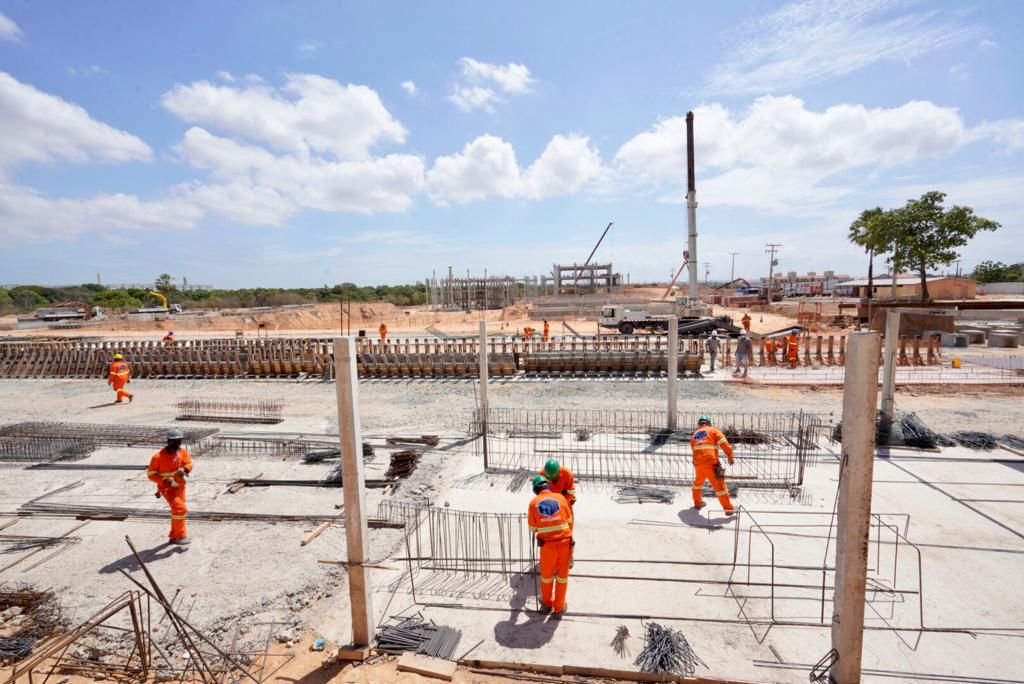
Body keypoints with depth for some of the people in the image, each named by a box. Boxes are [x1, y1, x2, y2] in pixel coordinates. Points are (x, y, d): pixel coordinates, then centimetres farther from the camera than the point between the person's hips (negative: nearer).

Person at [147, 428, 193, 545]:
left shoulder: (182, 451, -6)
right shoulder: (158, 456, -20)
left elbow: (189, 464, -3)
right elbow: (150, 473, -14)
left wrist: (184, 469, -26)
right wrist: (165, 480, -27)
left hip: (179, 486, 6)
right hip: (167, 487, -6)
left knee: (176, 510, 19)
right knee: (181, 509, -20)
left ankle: (173, 536, 37)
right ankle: (180, 536, -9)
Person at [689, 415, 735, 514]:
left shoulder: (694, 436, 22)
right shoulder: (713, 430, 9)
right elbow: (724, 443, -5)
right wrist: (730, 456, 0)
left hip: (697, 463, 5)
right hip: (711, 462, -4)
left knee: (698, 482, 26)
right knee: (719, 485, 1)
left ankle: (697, 503, 37)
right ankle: (728, 509, 4)